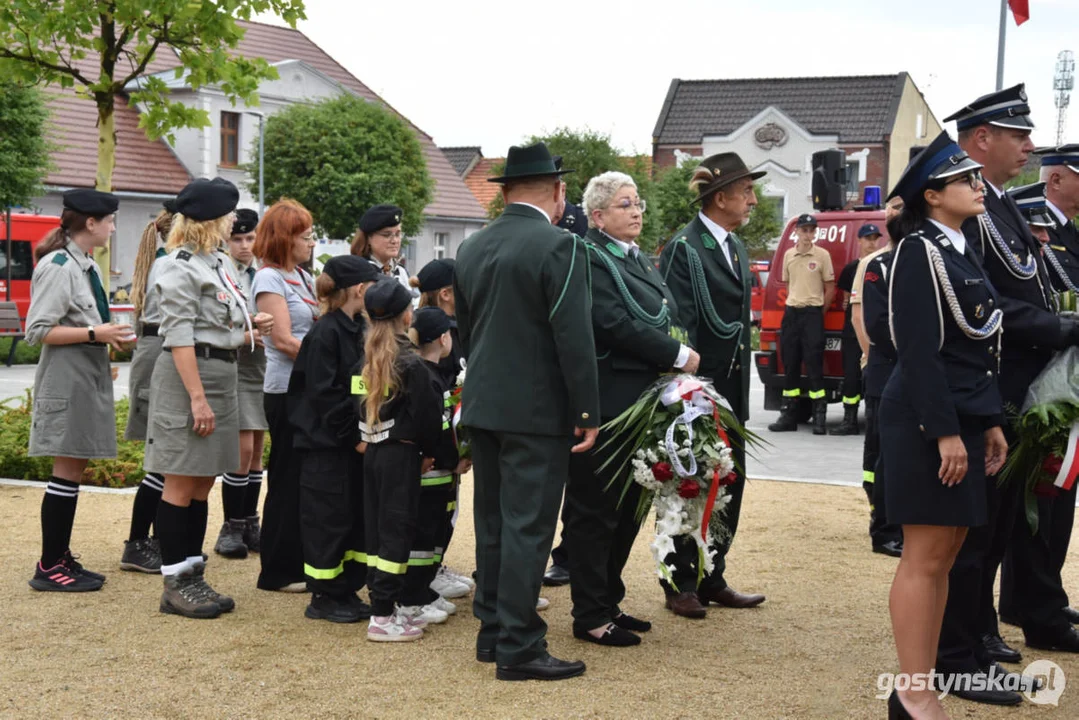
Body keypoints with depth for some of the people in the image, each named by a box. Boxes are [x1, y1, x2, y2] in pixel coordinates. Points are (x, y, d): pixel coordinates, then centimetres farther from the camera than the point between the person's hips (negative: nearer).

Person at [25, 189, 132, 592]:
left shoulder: (87, 267, 13)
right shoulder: (58, 267, -14)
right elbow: (37, 331, -18)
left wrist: (109, 336, 9)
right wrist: (95, 334, -20)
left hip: (89, 379, 9)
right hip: (66, 381, -9)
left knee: (75, 470, 11)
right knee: (67, 472, -6)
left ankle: (61, 557, 19)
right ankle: (49, 567, 0)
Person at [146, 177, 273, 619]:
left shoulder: (221, 263, 15)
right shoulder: (180, 267, -12)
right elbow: (179, 336, -17)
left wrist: (249, 322, 5)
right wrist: (197, 398, -22)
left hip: (223, 373, 9)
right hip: (190, 375, -9)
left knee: (202, 484, 12)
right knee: (181, 485, -3)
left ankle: (193, 576, 19)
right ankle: (175, 586, 4)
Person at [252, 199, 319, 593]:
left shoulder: (303, 277, 16)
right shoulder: (269, 278, -8)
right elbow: (284, 340, -15)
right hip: (287, 390, -8)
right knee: (288, 480, -1)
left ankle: (303, 562, 18)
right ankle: (278, 571, 7)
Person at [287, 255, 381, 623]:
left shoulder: (358, 330, 12)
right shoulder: (325, 334, -15)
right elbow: (324, 394, -19)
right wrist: (353, 435, -17)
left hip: (354, 441, 9)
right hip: (326, 444, -9)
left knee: (358, 515, 12)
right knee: (329, 520, -1)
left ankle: (347, 591, 22)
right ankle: (324, 597, 10)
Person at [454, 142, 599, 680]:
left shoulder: (471, 248, 9)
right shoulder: (559, 247, -14)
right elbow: (574, 337, -16)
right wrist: (588, 413, -11)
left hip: (482, 407, 7)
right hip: (538, 412, -7)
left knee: (492, 522, 14)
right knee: (527, 527, -4)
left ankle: (492, 631, 22)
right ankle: (518, 649, -1)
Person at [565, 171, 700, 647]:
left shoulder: (639, 261, 18)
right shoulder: (590, 260, -12)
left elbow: (666, 319, 19)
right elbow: (615, 323, -22)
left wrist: (674, 362, 1)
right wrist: (679, 355, -15)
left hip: (640, 405, 10)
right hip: (606, 405, -9)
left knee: (628, 509, 15)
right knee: (595, 511, -1)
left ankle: (608, 603, 26)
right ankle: (590, 617, 6)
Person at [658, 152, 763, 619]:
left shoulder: (736, 247, 13)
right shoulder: (684, 248, -12)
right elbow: (678, 323, -18)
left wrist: (742, 381, 16)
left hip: (732, 387, 8)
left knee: (730, 481, 11)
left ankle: (712, 579, 22)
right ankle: (681, 585, 12)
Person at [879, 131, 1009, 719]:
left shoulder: (962, 251, 16)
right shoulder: (919, 251, -11)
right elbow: (920, 351, -18)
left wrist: (991, 423, 16)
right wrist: (946, 432, -20)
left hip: (964, 421, 9)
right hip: (927, 424, -9)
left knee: (943, 557, 11)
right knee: (925, 558, -5)